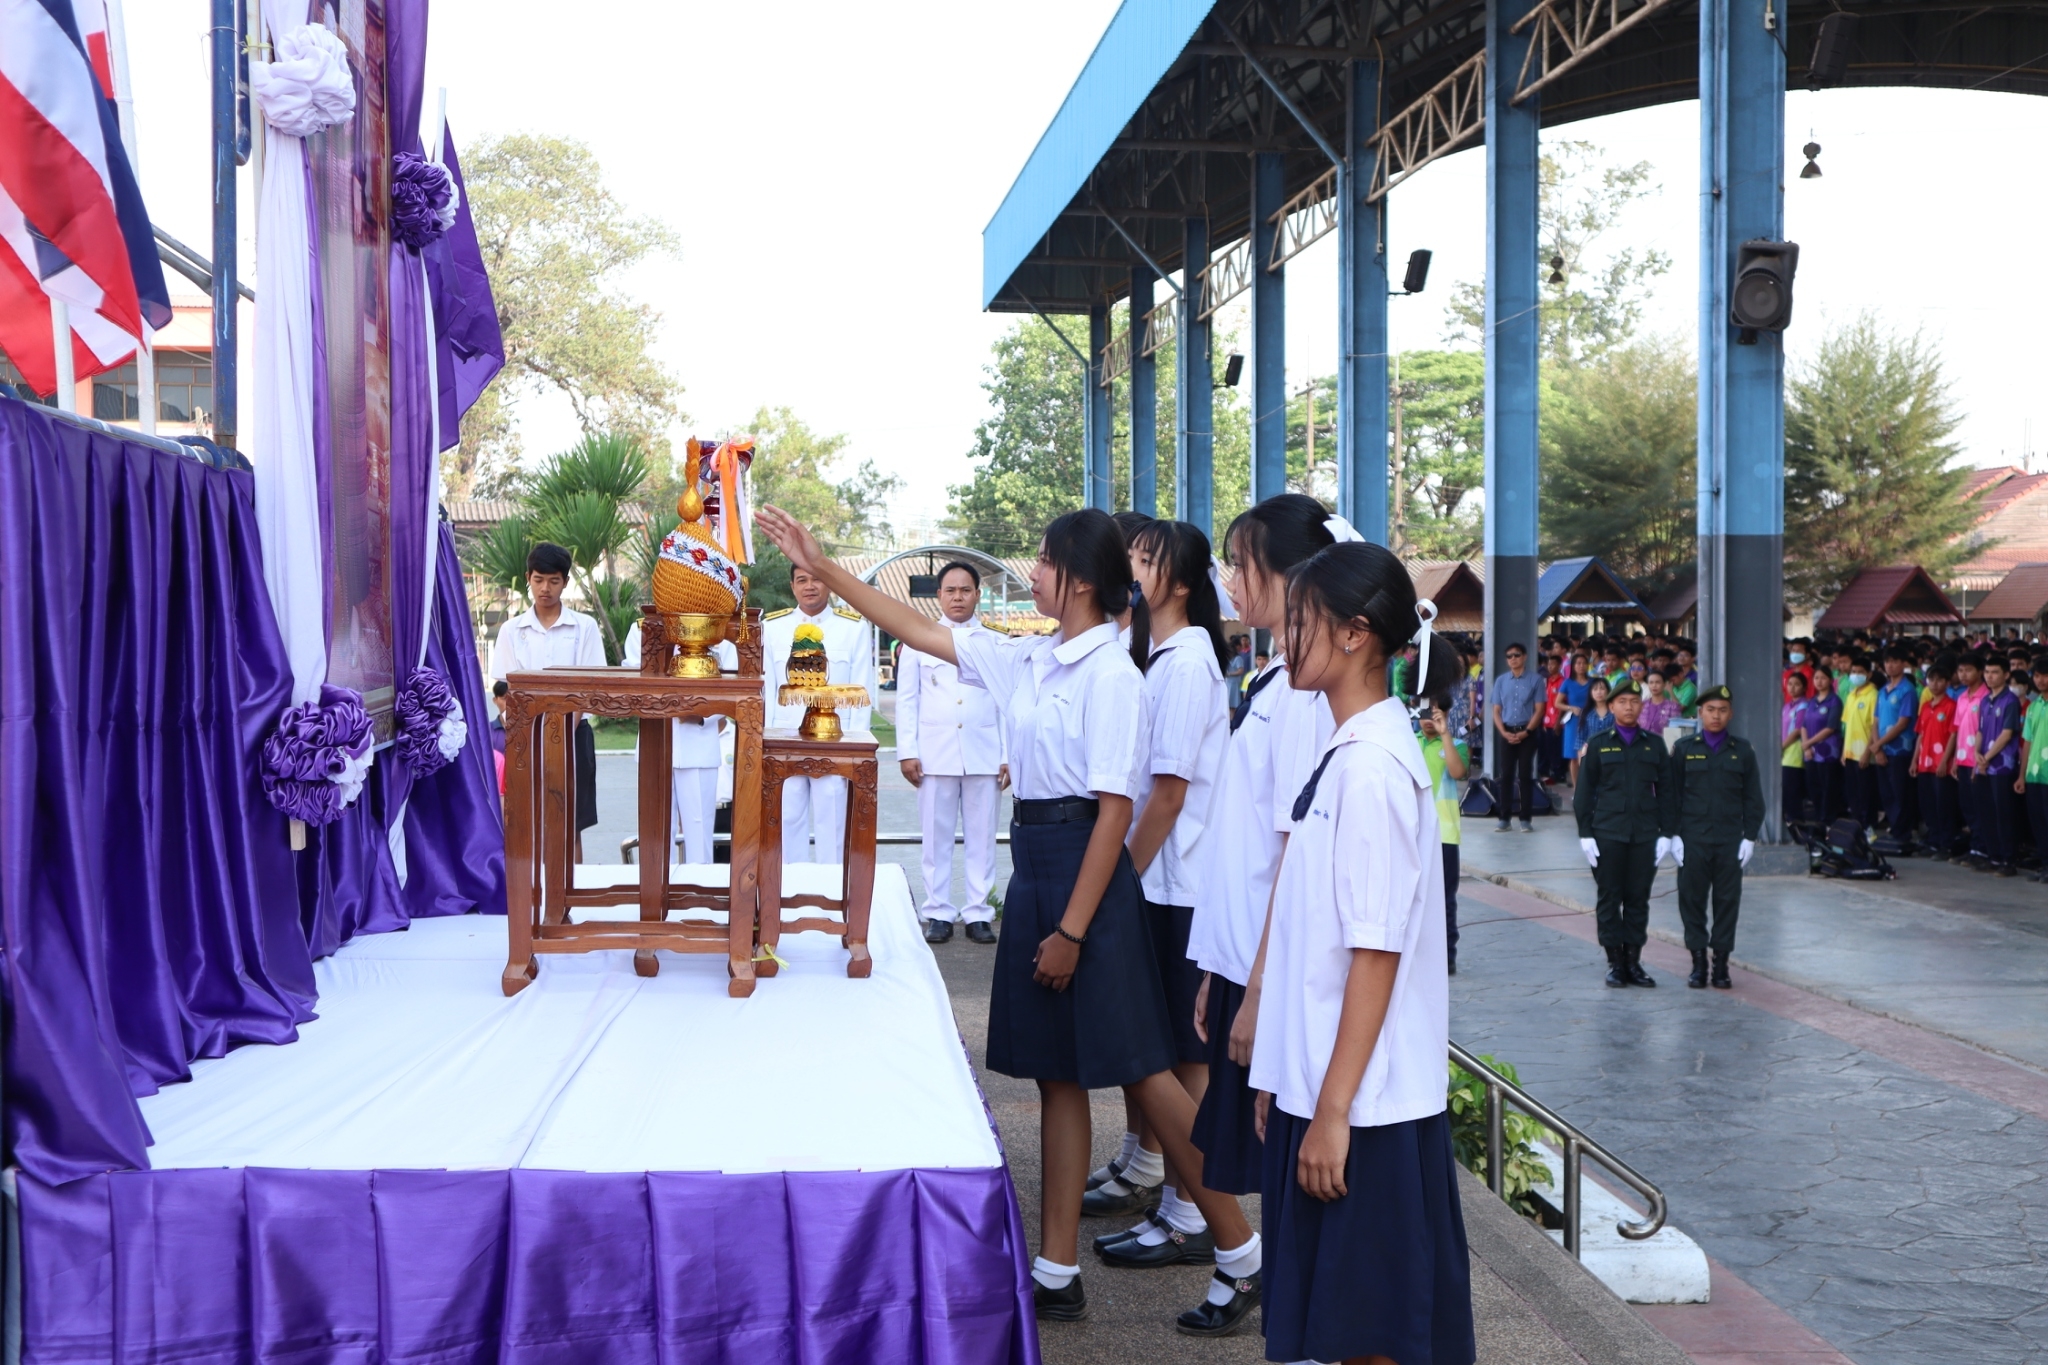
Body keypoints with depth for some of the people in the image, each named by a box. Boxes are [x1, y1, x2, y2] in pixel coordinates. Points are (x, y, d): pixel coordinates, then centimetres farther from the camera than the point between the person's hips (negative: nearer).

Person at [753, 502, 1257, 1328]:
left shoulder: (1111, 675, -15)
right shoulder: (1027, 659, 8)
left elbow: (1114, 810, -17)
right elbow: (919, 631, 13)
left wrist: (1073, 929, -18)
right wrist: (821, 568, 9)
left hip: (1084, 866, -8)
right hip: (1032, 862, 8)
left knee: (1139, 1066, -2)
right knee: (1057, 1072, 11)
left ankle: (1240, 1249, 11)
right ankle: (1055, 1272, 19)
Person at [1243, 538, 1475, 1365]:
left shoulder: (1372, 765, -18)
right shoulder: (1347, 752, 10)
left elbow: (1376, 951, -20)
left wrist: (1333, 1110, -18)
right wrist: (1284, 1076, 18)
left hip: (1363, 1101, -9)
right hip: (1320, 1082, 9)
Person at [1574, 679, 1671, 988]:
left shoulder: (1655, 745, 9)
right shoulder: (1599, 745, 5)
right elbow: (1584, 792, 4)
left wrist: (1665, 832, 2)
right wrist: (1585, 833, -3)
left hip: (1645, 835, 1)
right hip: (1607, 833, -1)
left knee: (1638, 899, 4)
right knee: (1609, 899, 1)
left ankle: (1634, 961, 12)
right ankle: (1615, 962, 9)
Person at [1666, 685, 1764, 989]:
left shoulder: (1742, 751, 6)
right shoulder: (1683, 748, 4)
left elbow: (1753, 799, 7)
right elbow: (1671, 794, 3)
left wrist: (1749, 837, -1)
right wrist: (1673, 834, -4)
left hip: (1730, 840, 1)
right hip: (1692, 839, -1)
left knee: (1728, 900, 3)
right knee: (1692, 899, 2)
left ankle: (1721, 964, 11)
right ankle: (1698, 962, 11)